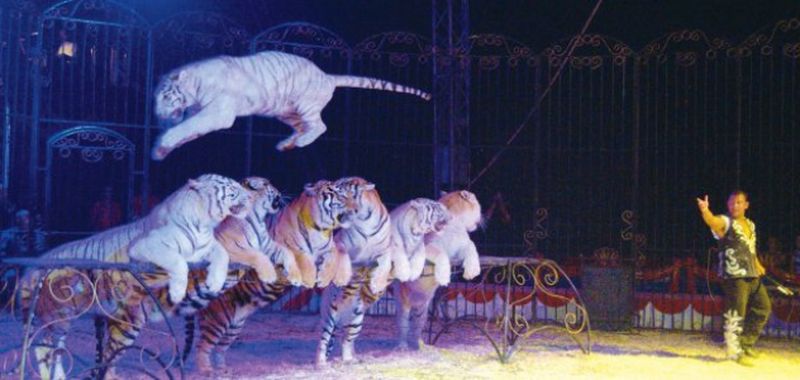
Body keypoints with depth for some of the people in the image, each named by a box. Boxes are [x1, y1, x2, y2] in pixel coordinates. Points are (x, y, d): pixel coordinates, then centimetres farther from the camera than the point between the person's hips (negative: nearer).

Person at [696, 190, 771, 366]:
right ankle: (735, 351, 4)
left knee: (763, 308, 15)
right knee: (736, 314, -9)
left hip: (752, 275, 8)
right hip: (734, 275, -8)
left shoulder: (750, 224, 17)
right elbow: (712, 221, -30)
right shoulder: (725, 222, -6)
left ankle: (746, 343, 28)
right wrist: (705, 211, -52)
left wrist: (757, 264, 14)